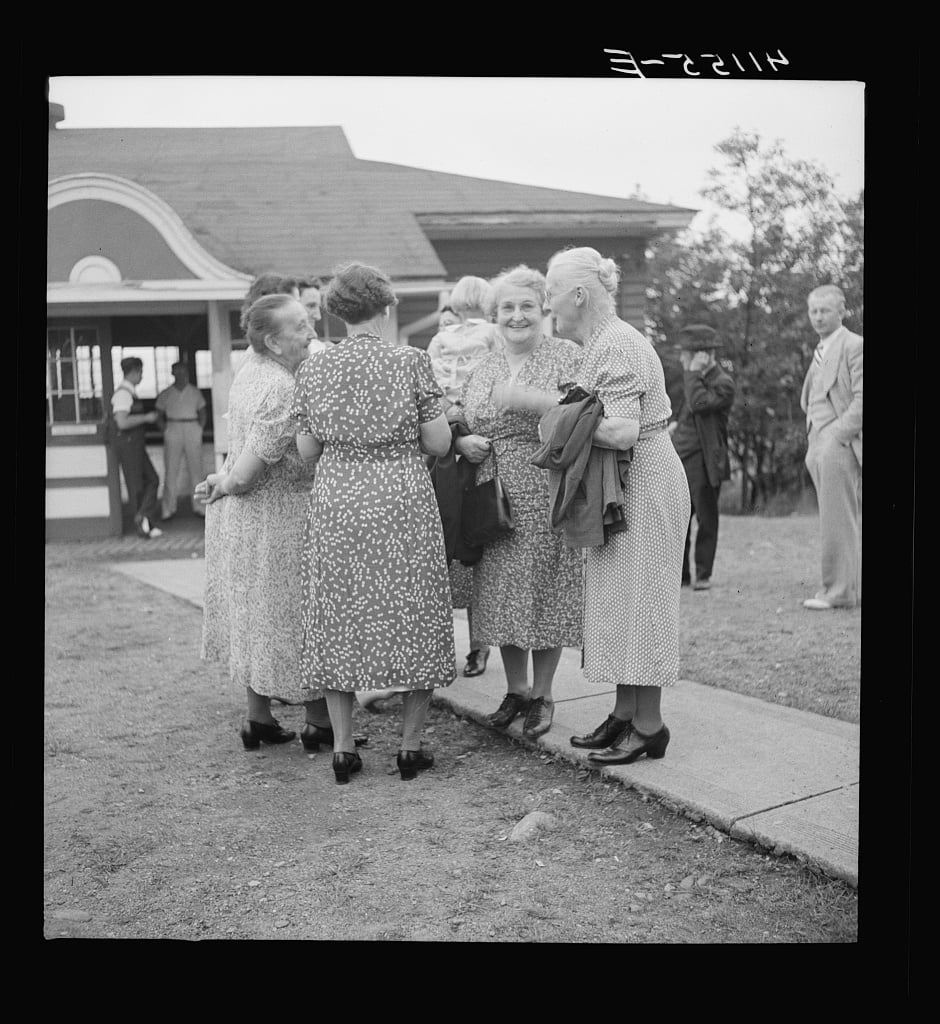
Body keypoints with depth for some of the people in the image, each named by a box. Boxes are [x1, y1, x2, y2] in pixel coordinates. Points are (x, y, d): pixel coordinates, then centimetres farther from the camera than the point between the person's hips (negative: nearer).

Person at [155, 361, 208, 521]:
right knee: (171, 471, -3)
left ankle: (199, 506, 10)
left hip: (192, 430, 1)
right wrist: (165, 430, -2)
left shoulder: (195, 393, 8)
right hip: (173, 431, -1)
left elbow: (202, 414, 13)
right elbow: (159, 415, 9)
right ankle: (169, 509, 2)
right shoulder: (165, 394, 5)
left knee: (196, 470, 3)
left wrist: (199, 429, 2)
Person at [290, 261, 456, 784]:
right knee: (412, 621, 9)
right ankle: (411, 746, 14)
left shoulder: (314, 369, 2)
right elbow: (438, 443, -6)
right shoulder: (412, 362, -7)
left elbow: (307, 449, 5)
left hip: (336, 509, 3)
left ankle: (343, 749, 14)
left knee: (338, 623, 11)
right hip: (404, 506, -2)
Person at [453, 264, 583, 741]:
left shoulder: (567, 357, -2)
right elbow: (457, 427, 19)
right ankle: (516, 690, 27)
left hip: (548, 499, -5)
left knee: (545, 593, 2)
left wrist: (527, 400, -24)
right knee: (500, 595, 9)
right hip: (496, 502, 5)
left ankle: (542, 696, 19)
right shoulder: (482, 370, 14)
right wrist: (463, 442, -4)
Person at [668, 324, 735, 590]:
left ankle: (703, 575, 12)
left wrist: (693, 372, -16)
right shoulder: (696, 379, 15)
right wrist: (675, 422, 11)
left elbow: (698, 404, -25)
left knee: (706, 519, 3)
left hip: (703, 461, -7)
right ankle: (680, 573, 17)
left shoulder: (723, 383, -10)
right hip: (678, 458, 8)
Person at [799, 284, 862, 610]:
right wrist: (813, 442, 13)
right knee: (848, 522, 12)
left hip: (841, 443, -8)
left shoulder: (854, 346, -6)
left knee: (838, 521, -8)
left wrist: (837, 436, -17)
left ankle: (839, 590, -4)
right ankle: (854, 586, 17)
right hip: (818, 445, 8)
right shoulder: (820, 352, 21)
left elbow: (861, 400, -14)